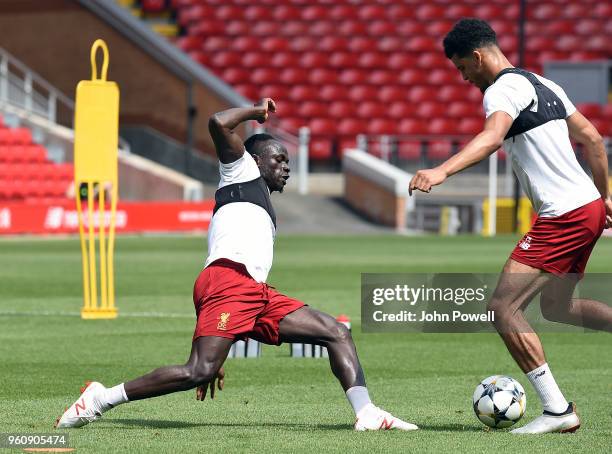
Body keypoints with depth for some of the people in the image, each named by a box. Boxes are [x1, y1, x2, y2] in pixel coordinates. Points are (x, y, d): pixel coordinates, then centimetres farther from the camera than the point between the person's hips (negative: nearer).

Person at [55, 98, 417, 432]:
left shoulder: (266, 214, 36)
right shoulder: (243, 170, 16)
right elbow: (219, 124, -5)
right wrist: (257, 111, 13)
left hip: (258, 294, 9)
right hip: (228, 280, -9)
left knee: (337, 333, 5)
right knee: (198, 371, -23)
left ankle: (367, 414, -6)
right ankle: (101, 399, -13)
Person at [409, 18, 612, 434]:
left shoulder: (502, 89, -12)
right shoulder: (543, 85, 18)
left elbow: (492, 137, -33)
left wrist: (442, 171, -46)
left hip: (563, 217, -10)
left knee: (503, 308, -9)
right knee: (556, 307, 26)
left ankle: (557, 409, -9)